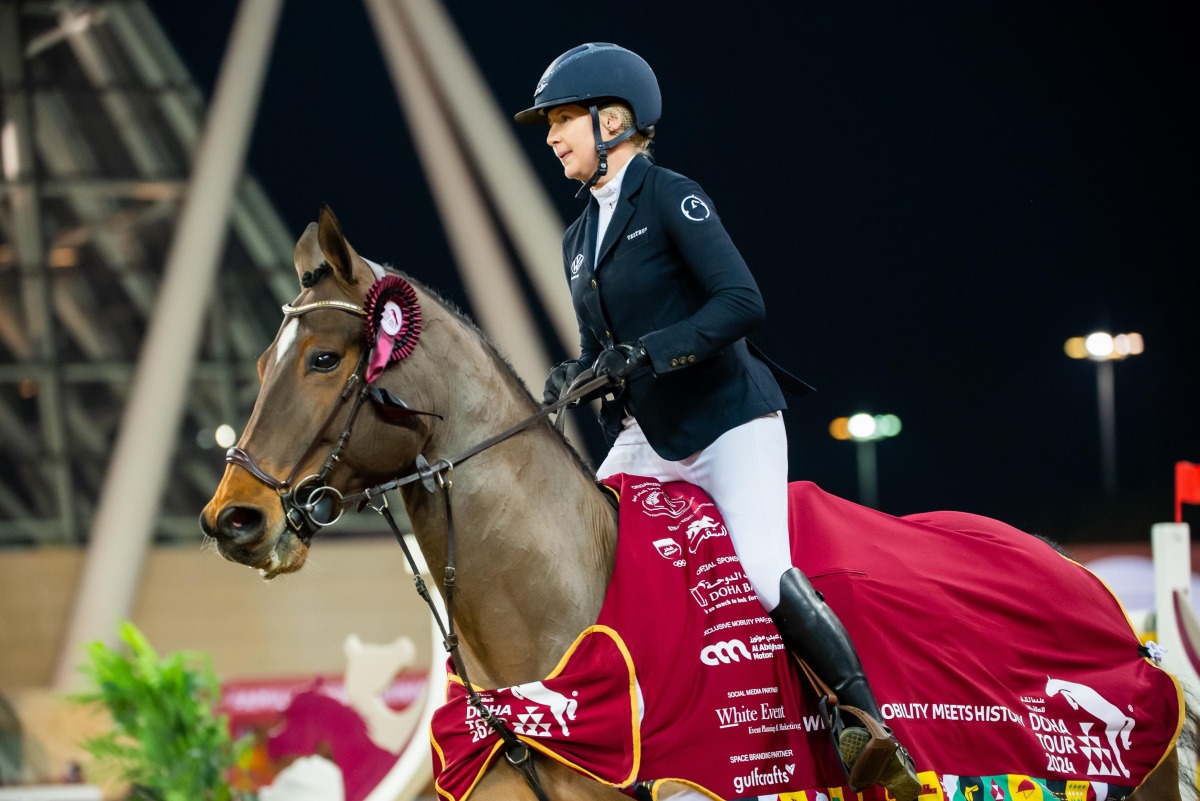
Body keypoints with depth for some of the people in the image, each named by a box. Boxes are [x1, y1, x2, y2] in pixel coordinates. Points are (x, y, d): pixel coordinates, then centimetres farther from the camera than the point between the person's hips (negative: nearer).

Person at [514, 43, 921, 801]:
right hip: (649, 439, 8)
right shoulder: (580, 239, 14)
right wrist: (578, 377, -5)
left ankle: (868, 725, -17)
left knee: (764, 572, -25)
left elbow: (742, 302, -21)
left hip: (730, 423, -8)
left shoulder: (671, 198, -10)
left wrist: (645, 353, -29)